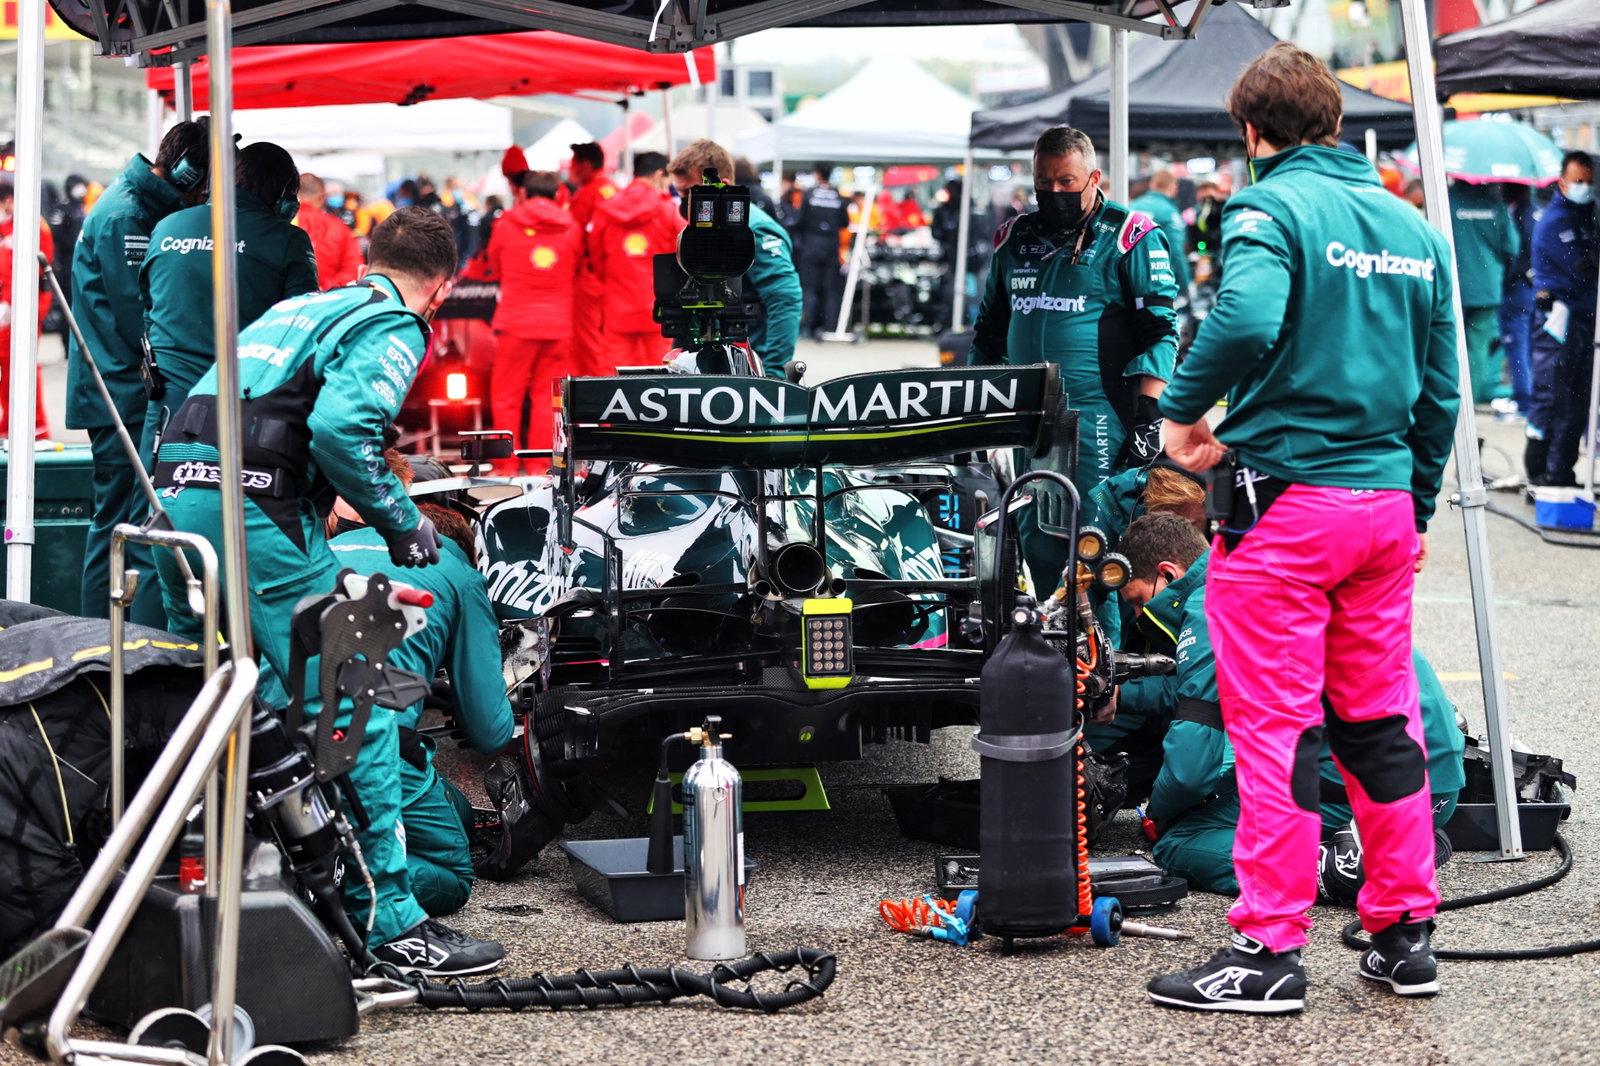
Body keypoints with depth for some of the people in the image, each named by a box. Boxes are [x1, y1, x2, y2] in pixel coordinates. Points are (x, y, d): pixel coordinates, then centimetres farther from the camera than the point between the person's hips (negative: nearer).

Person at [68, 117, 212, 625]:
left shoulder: (141, 208, 16)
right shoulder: (124, 216, -15)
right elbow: (138, 318, -18)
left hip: (112, 394, 11)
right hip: (124, 396, -11)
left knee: (113, 522, 14)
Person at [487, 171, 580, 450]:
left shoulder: (506, 225, -1)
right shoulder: (571, 228, 4)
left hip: (516, 322, -2)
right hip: (558, 323, 2)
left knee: (506, 396, 6)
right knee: (546, 395, 7)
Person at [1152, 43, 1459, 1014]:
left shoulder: (1273, 207, -9)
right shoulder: (1413, 227, 12)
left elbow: (1246, 319, -29)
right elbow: (1440, 388, 15)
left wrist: (1182, 412, -14)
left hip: (1287, 499, -6)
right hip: (1386, 502, 7)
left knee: (1275, 725, -1)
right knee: (1383, 719, 14)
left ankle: (1270, 950, 3)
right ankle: (1408, 934, 19)